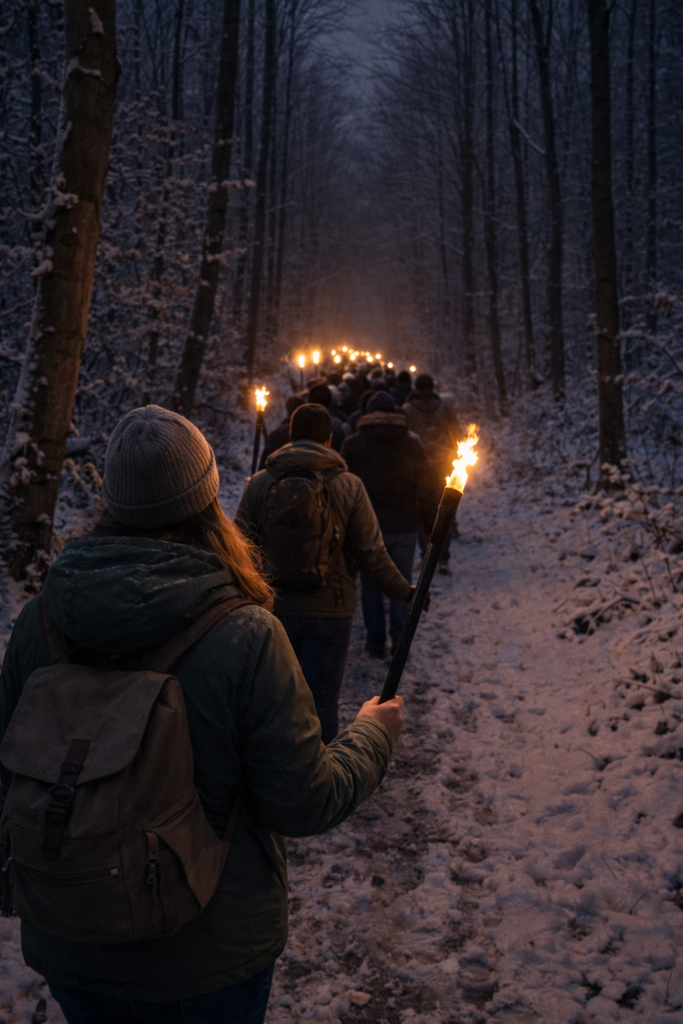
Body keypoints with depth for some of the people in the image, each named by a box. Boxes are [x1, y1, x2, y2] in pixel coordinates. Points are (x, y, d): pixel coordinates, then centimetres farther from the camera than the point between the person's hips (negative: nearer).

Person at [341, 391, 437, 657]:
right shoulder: (411, 443, -2)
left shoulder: (353, 444, -3)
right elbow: (425, 489, -1)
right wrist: (433, 524, 7)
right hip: (403, 526, 0)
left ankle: (375, 642, 13)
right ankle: (399, 634, 1)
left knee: (370, 585, 11)